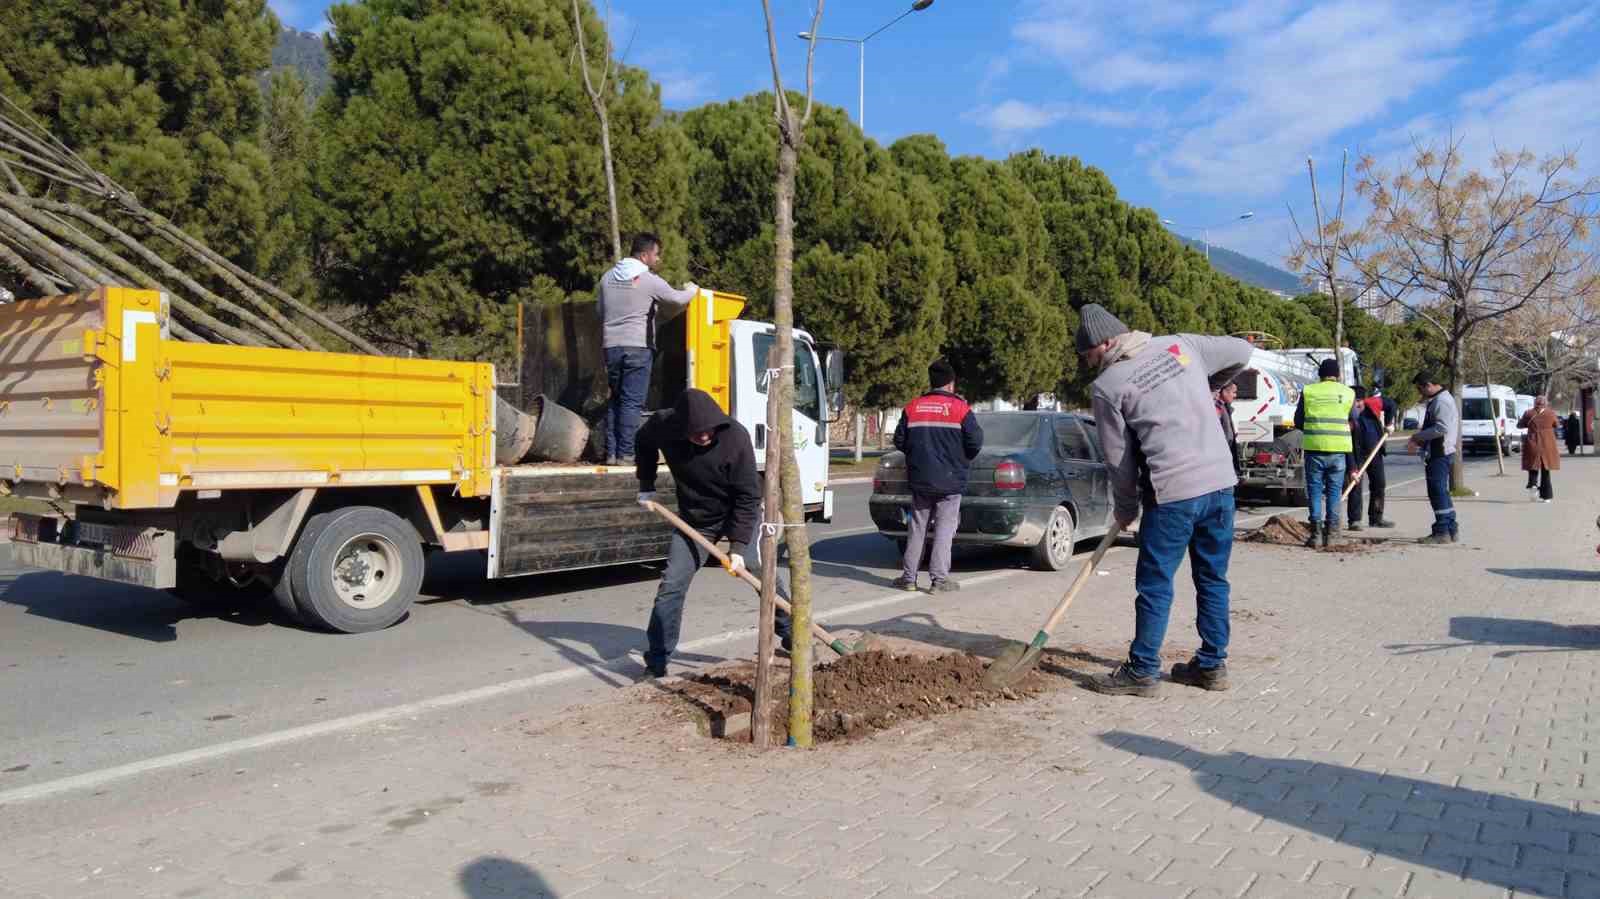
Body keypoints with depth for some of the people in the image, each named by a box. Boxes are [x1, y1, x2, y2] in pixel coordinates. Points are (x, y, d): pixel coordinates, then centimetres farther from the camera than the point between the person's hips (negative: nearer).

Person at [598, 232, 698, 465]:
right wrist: (692, 289, 17)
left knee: (615, 400, 12)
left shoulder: (608, 277, 11)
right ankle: (625, 454, -6)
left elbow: (600, 312, 17)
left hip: (611, 346, 6)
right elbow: (678, 299, -2)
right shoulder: (649, 280, -7)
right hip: (638, 347, -6)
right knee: (632, 402, -4)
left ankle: (611, 453, 10)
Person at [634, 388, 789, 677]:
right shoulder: (663, 428, -19)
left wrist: (737, 546, -28)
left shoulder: (735, 436, -29)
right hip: (693, 520, 2)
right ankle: (657, 659, 3)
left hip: (738, 514, -2)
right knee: (672, 585, -5)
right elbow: (644, 442, 8)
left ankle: (790, 633, 19)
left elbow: (748, 496, -25)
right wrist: (646, 485, 4)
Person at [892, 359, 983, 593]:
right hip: (950, 480, -3)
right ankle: (939, 578, 0)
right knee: (944, 528, 2)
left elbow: (899, 441, 4)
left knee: (917, 527, 11)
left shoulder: (912, 408, 2)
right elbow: (975, 442, -9)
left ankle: (908, 577, 13)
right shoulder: (960, 409, -7)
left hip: (919, 479, 3)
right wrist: (963, 459, 11)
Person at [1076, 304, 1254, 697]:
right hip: (1220, 482, 6)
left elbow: (1119, 459, 1)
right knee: (1213, 579, 15)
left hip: (1173, 493, -6)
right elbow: (1242, 352, 20)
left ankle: (1142, 671, 11)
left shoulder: (1106, 386, -3)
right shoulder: (1181, 344, 10)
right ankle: (1212, 665, 25)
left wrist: (1124, 508, 15)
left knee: (1155, 584, 4)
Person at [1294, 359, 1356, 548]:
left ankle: (1316, 532, 1)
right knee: (1334, 490, 9)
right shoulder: (1348, 393, 5)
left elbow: (1298, 421, 7)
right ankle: (1330, 532, 10)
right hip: (1338, 449, 1)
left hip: (1314, 447, -1)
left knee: (1315, 490, 4)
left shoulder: (1308, 391, 1)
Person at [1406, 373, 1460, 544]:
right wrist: (1418, 442, 13)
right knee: (1441, 492, 15)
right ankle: (1451, 530, 21)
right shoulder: (1437, 400, 18)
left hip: (1440, 454, -11)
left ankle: (1442, 532, -6)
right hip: (1437, 453, 11)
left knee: (1438, 492, -8)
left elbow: (1441, 428, -24)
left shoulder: (1442, 401, -15)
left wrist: (1417, 437, -15)